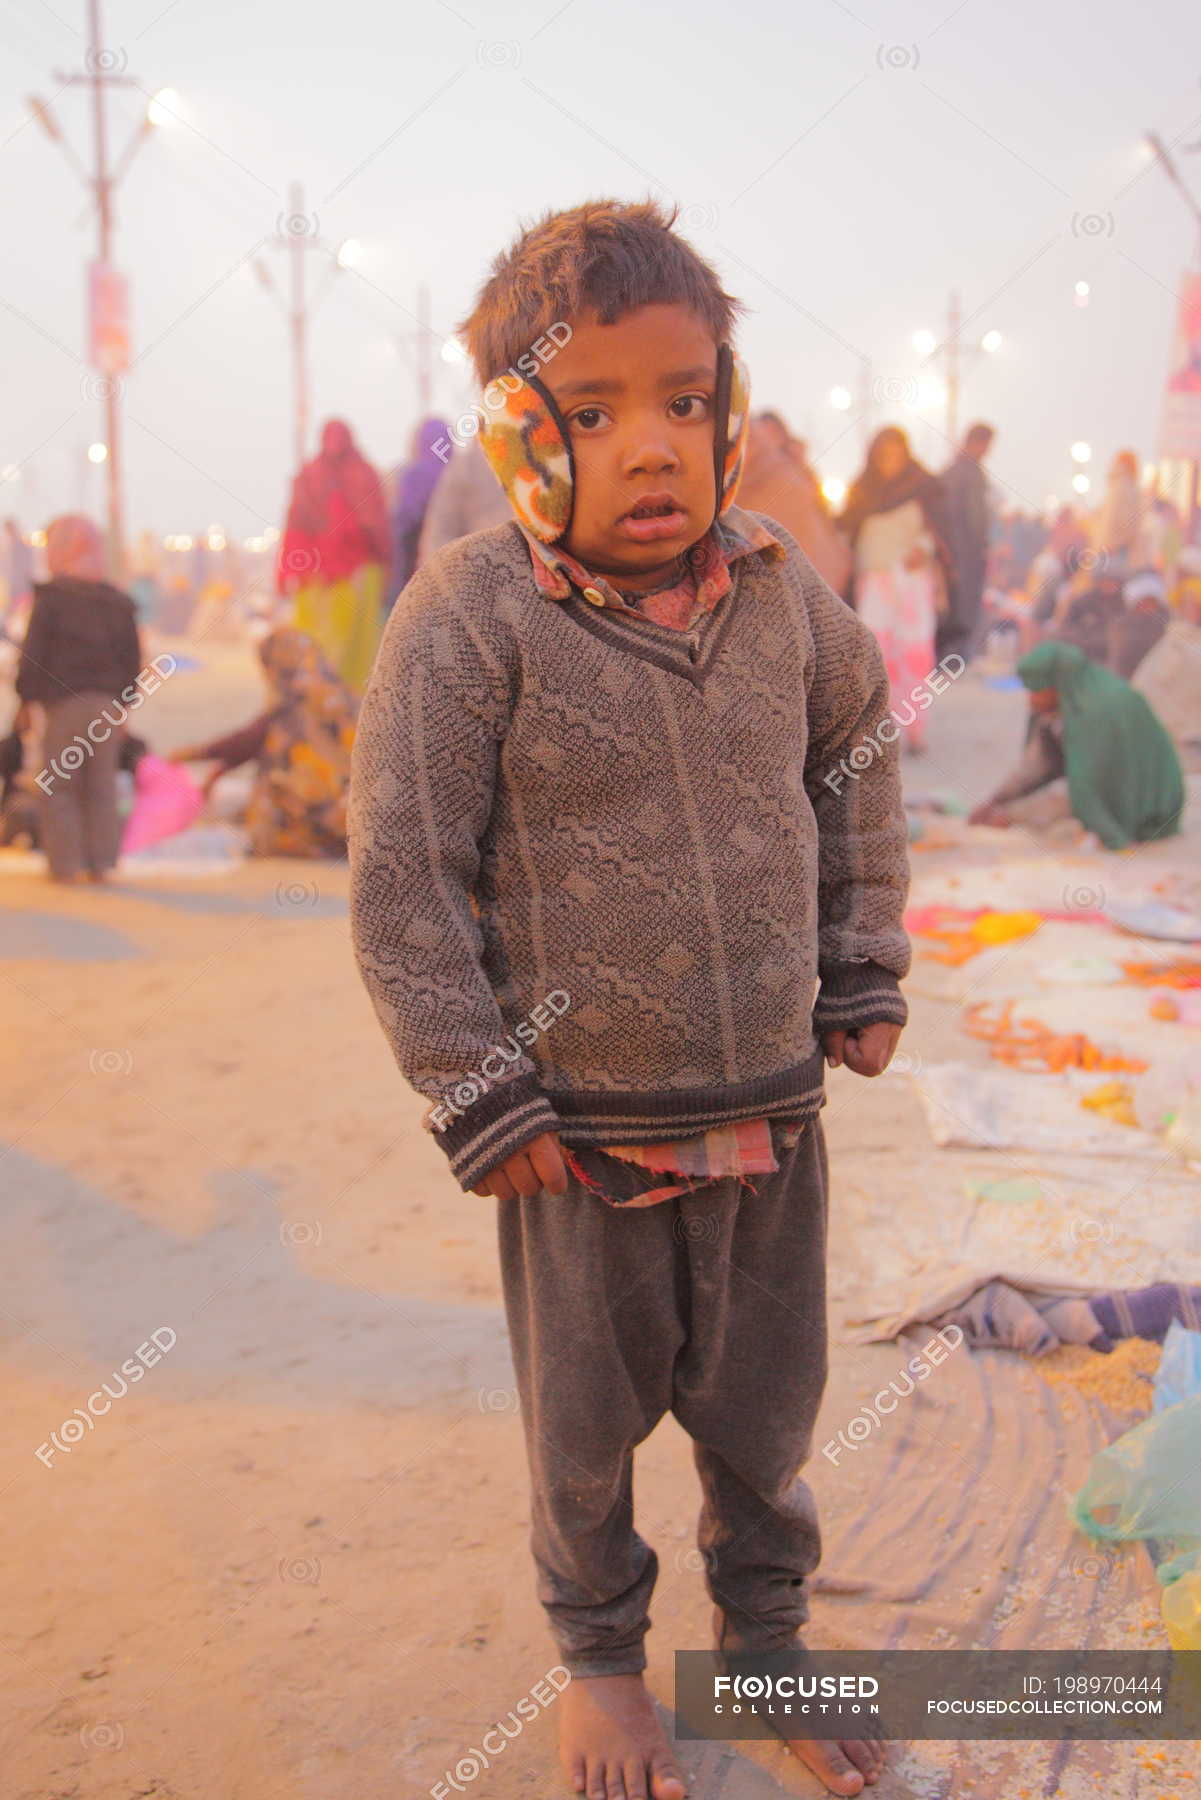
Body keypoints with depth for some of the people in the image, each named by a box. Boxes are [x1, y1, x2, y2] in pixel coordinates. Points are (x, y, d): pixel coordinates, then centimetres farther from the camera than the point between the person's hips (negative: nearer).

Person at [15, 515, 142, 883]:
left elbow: (34, 652, -8)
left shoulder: (50, 597, -5)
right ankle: (101, 861, 9)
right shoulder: (118, 602, 11)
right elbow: (132, 658, 12)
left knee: (59, 786, 2)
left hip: (65, 701, -5)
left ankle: (66, 863, 0)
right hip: (108, 705, 5)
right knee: (101, 784, 10)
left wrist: (28, 694, -2)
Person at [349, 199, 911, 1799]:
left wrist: (865, 973, 15)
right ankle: (600, 1655, 43)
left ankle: (764, 1640, 46)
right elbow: (399, 884, -15)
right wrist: (486, 1107, -13)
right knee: (588, 1427, 16)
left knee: (768, 1410, 20)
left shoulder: (778, 588, -1)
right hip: (589, 1135, -4)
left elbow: (860, 752, 17)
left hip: (774, 1115, 4)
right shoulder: (471, 621, -16)